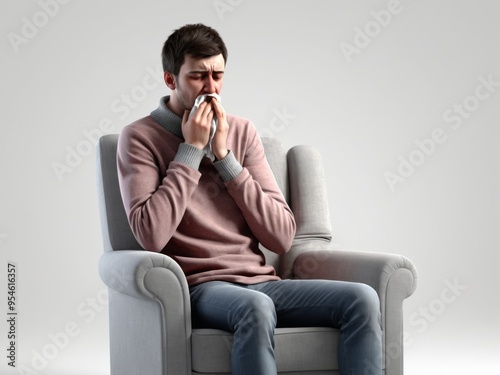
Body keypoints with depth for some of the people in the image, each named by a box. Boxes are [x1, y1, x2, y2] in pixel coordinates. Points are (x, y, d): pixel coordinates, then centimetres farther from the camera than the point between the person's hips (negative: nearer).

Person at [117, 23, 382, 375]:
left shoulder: (242, 131, 13)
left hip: (261, 282, 5)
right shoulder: (140, 138, 2)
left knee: (362, 299, -19)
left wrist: (223, 156, -2)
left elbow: (282, 237, 4)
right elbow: (151, 235, -14)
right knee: (256, 307, -38)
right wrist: (191, 149, -8)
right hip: (200, 288, -5)